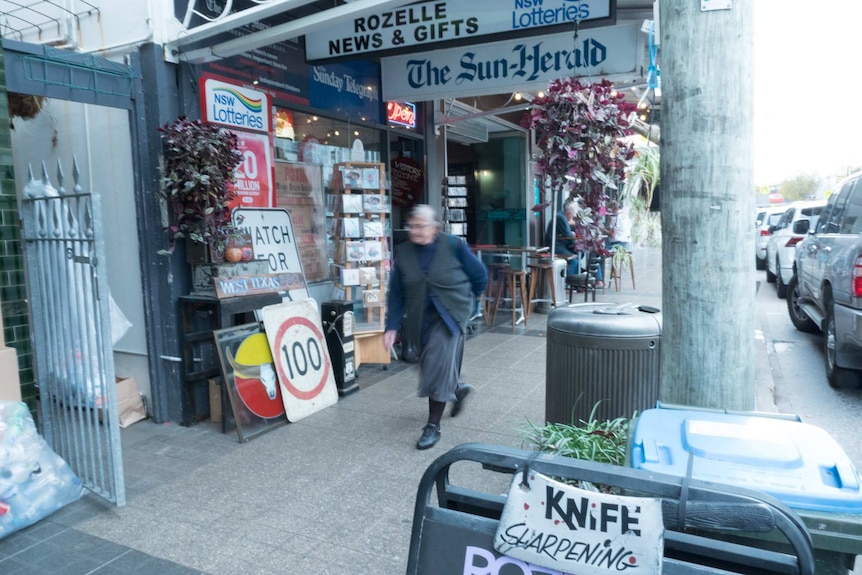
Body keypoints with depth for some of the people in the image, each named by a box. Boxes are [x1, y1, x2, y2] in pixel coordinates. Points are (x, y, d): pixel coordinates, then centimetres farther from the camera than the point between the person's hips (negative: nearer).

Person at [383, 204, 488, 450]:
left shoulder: (454, 245, -12)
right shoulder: (403, 252, -2)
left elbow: (480, 275, 1)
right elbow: (396, 294, 0)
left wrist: (465, 299, 13)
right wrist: (392, 326, -7)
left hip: (451, 313, -4)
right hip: (422, 318, 4)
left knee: (439, 365, -12)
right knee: (431, 366, 13)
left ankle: (433, 426, 2)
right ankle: (459, 389, 46)